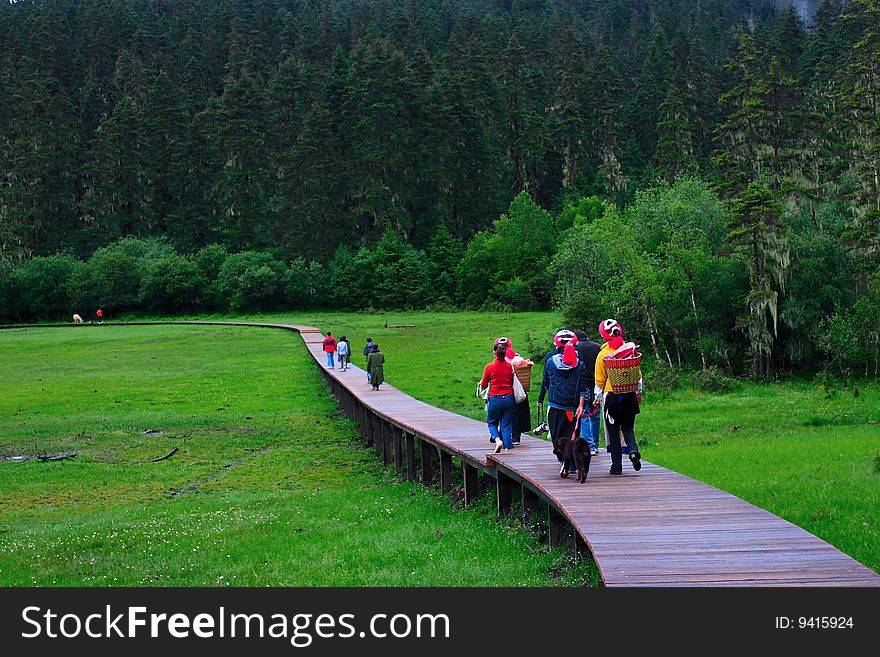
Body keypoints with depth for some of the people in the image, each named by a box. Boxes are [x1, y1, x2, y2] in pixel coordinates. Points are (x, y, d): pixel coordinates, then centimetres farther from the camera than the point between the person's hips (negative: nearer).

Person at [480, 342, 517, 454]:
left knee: (492, 423, 15)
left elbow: (483, 385, 1)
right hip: (508, 398, 2)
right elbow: (513, 383, 8)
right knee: (506, 425, 9)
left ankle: (497, 439, -9)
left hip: (495, 399, -2)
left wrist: (481, 382, 22)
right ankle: (506, 448, 5)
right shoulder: (510, 366, -2)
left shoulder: (489, 367, -8)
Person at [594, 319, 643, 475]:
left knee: (613, 432, 7)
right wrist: (639, 392, 20)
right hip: (629, 395, 3)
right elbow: (638, 374, 7)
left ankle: (617, 466, 8)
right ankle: (633, 450, -13)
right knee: (628, 427, 15)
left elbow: (600, 380, -3)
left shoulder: (603, 354, -7)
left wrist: (597, 398, 8)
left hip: (611, 396, -2)